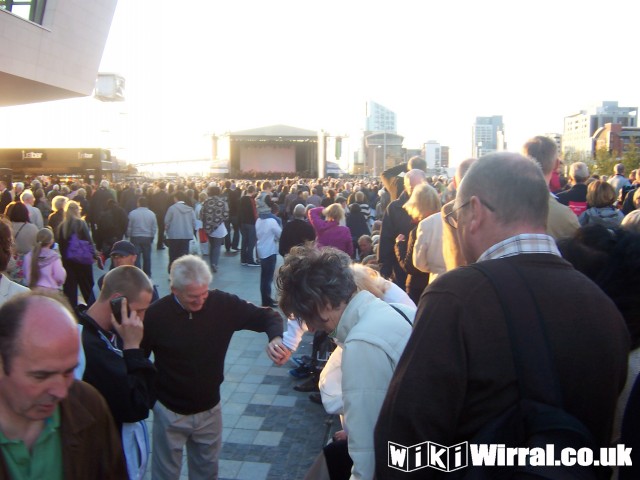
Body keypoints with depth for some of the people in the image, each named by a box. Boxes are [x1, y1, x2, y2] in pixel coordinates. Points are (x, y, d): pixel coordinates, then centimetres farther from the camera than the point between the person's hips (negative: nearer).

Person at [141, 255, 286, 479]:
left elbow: (267, 316, -8)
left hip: (209, 409, 2)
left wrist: (276, 338, -29)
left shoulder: (223, 304, -15)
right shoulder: (155, 315, -20)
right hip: (170, 412, -2)